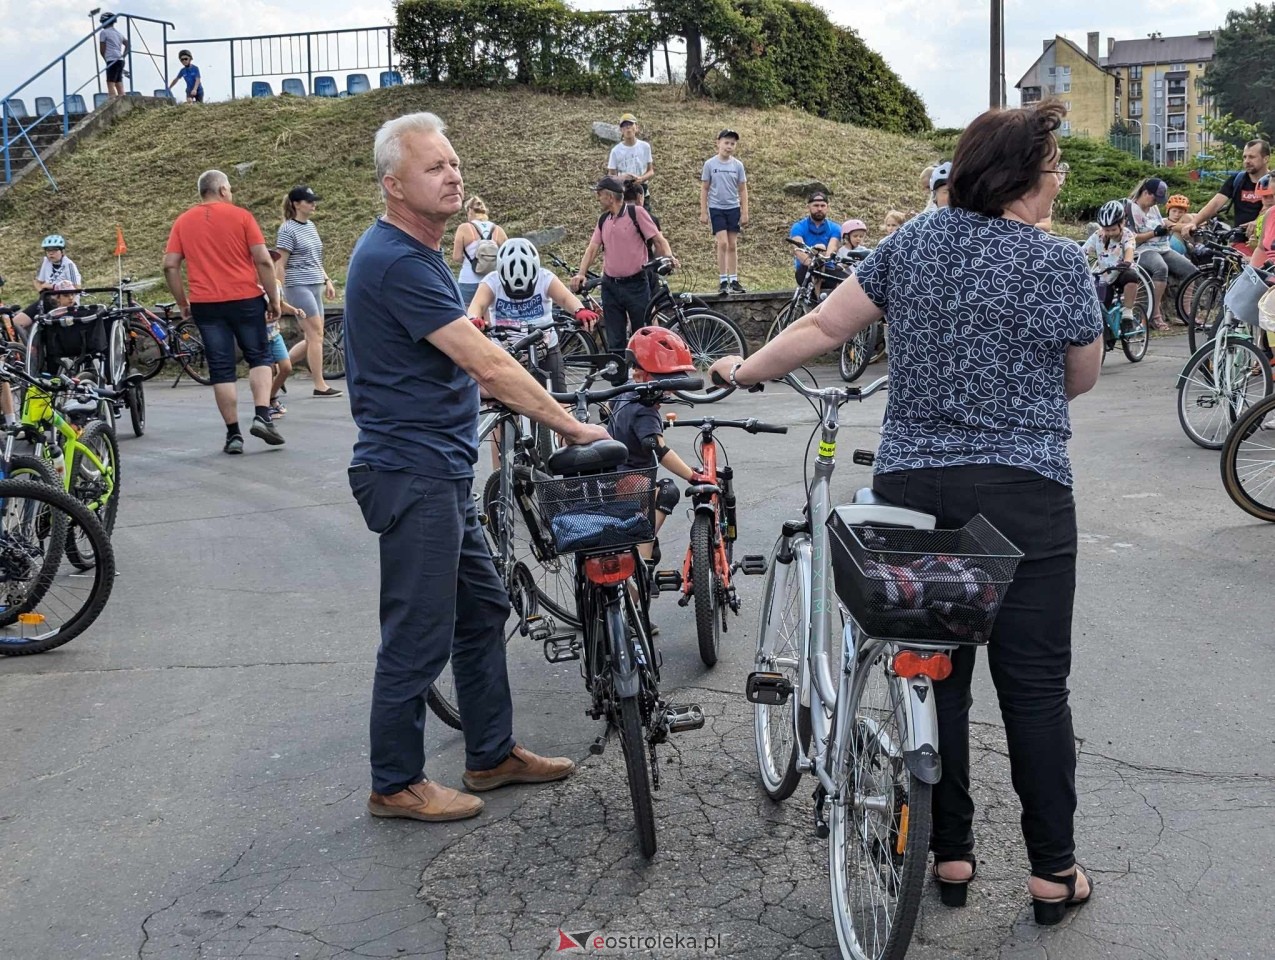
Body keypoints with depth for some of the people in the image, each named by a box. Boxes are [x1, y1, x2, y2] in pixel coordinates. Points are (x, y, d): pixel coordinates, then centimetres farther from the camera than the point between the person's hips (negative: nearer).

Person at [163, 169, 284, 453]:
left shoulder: (183, 222, 8)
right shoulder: (240, 216, -1)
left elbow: (170, 265, 3)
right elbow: (264, 261, -7)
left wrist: (182, 302, 12)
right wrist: (273, 299, 0)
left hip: (205, 304, 2)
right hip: (245, 299, -2)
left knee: (221, 369, 5)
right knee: (259, 357, 13)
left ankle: (233, 434, 4)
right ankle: (262, 416, -5)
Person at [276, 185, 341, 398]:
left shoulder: (311, 226, 15)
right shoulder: (288, 230, -8)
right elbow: (280, 265, -9)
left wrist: (327, 280, 15)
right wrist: (280, 295, -11)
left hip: (315, 286, 8)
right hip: (298, 286, -8)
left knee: (313, 338, 7)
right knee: (316, 335, -7)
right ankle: (320, 386, -1)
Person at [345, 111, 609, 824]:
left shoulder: (420, 252, 14)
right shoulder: (396, 261, -20)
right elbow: (488, 366, -23)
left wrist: (555, 417, 18)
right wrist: (572, 428, -17)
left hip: (443, 474, 11)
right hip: (412, 476, -11)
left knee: (483, 611, 18)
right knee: (420, 638, 0)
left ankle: (494, 754, 31)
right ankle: (397, 785, 16)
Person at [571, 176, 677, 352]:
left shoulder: (636, 212, -5)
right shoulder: (603, 220, 11)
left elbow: (658, 239, -6)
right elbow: (592, 248, 6)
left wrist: (669, 256, -25)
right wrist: (581, 274, -9)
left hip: (636, 284, -5)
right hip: (610, 286, 5)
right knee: (615, 341, 7)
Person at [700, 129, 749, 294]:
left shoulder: (737, 165, 2)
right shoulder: (710, 164, -2)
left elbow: (743, 190, 6)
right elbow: (704, 189, 2)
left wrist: (745, 213, 2)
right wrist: (703, 212, -2)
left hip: (733, 208, 2)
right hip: (716, 208, -2)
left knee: (733, 245, 5)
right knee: (723, 243, -12)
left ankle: (733, 281, 11)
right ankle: (722, 281, -7)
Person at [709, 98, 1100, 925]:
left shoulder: (915, 241, 4)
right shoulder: (1061, 262, -7)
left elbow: (823, 327, 6)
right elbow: (1083, 379, 5)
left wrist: (746, 371, 19)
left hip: (911, 485, 4)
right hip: (1025, 492, -4)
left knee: (935, 673, 12)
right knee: (1035, 686, 4)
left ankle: (949, 854, 21)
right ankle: (1054, 872, 12)